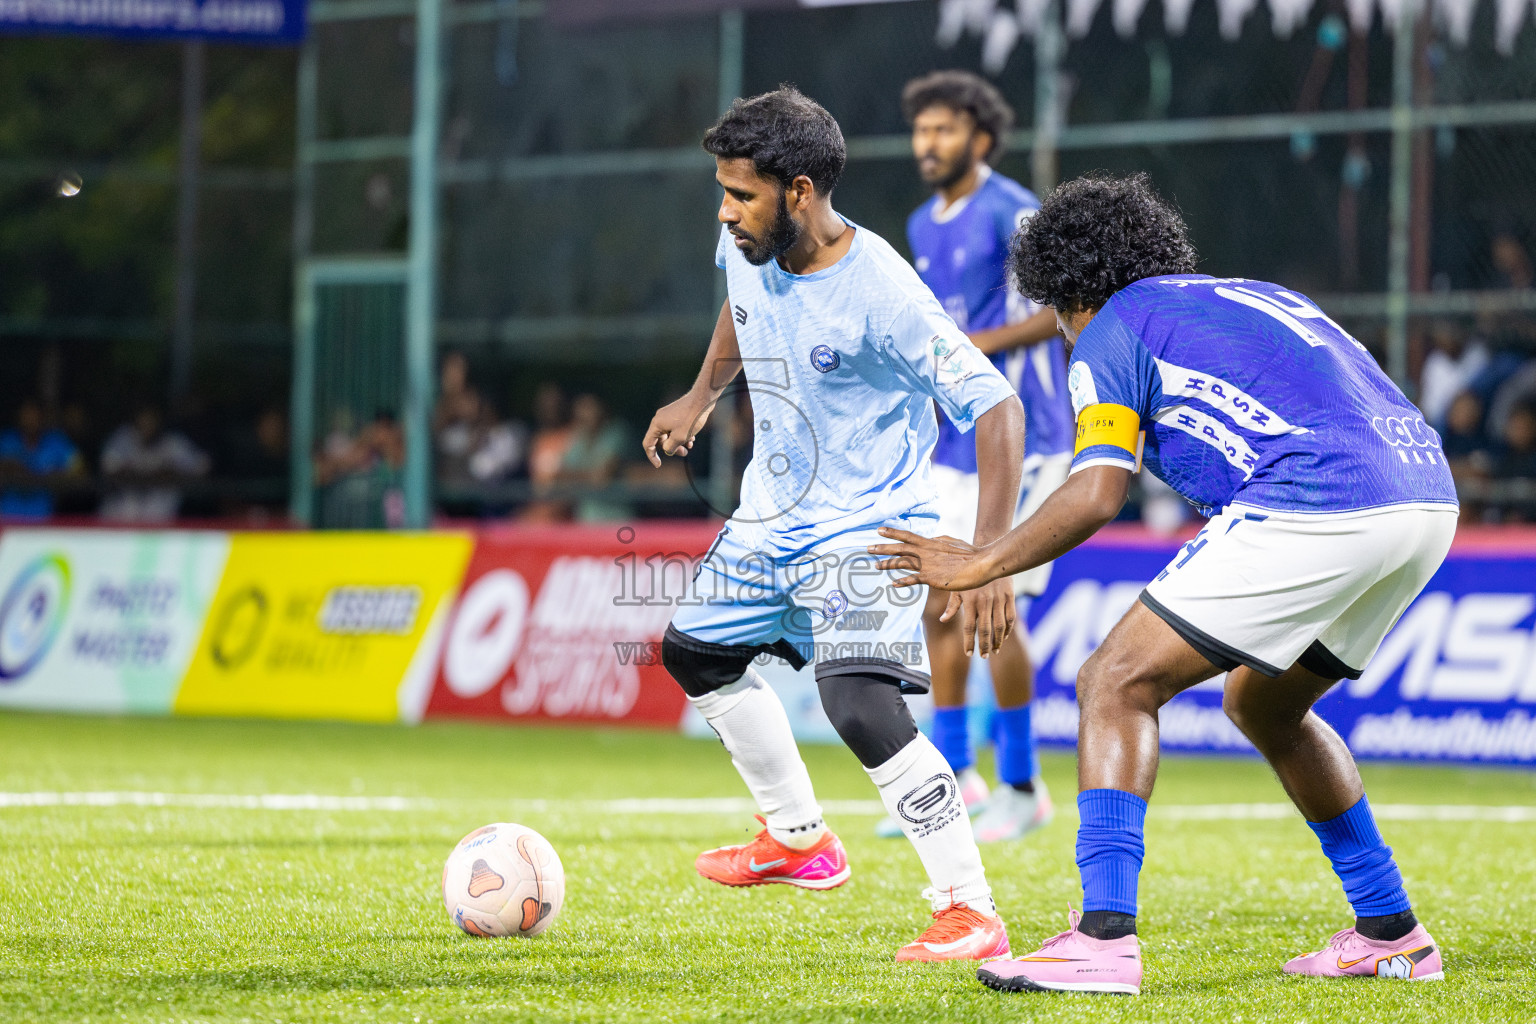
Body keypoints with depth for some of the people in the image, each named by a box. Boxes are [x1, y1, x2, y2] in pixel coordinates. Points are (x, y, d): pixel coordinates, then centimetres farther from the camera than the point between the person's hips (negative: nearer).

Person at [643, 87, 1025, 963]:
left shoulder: (881, 296, -30)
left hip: (865, 525, -9)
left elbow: (996, 406, -30)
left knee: (862, 709, -26)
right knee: (696, 652, 23)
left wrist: (991, 555, -38)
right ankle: (800, 839, 39)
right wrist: (702, 397, 27)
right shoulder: (748, 246, -8)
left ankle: (972, 910, -20)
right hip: (773, 515, 9)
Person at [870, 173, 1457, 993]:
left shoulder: (1113, 331, 9)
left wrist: (978, 564, 7)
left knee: (1115, 683, -2)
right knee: (1261, 702, 28)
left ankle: (1104, 936, -15)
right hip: (1429, 499, 8)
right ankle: (1390, 932, 28)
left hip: (1316, 510, -8)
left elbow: (1096, 496, -4)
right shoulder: (1251, 296, 32)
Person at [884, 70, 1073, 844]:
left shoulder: (1011, 212, -12)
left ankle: (1021, 788, 0)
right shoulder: (924, 227, 14)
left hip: (1018, 440, -8)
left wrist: (977, 346, -20)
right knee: (941, 608, 7)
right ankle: (953, 775, 17)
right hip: (954, 443, 8)